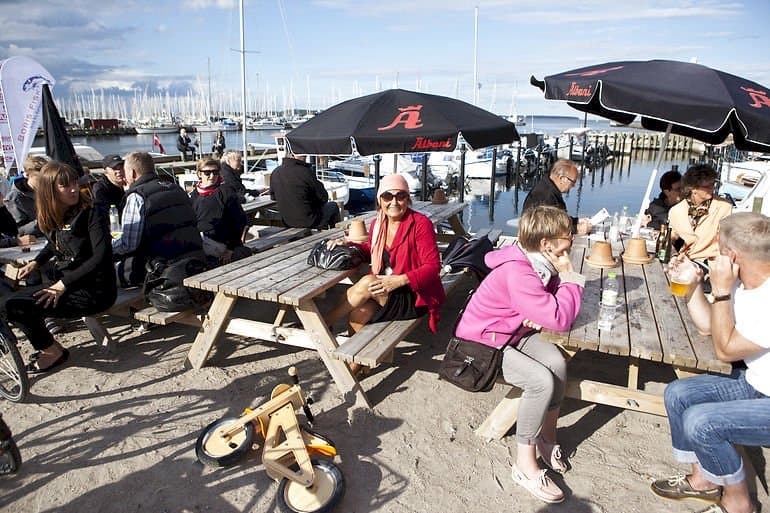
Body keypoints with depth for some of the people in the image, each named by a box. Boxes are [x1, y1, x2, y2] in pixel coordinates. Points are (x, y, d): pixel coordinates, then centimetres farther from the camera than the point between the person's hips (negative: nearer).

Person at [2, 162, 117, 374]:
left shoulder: (91, 215, -15)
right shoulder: (54, 217, 8)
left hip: (93, 290, -8)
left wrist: (64, 284, -25)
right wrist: (35, 263, 11)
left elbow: (101, 257, -24)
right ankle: (47, 345, 22)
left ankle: (54, 351, 5)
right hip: (65, 280, 8)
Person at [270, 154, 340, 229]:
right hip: (309, 222, -7)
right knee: (333, 205, 20)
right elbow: (324, 198, -13)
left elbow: (273, 196, 11)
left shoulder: (275, 172, -4)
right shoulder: (306, 172, -22)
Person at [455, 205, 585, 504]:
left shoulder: (540, 263, -2)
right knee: (541, 380, -23)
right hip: (480, 343, -8)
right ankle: (525, 466, -8)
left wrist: (542, 316, -17)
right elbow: (560, 321, -30)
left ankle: (547, 436, 11)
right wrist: (570, 277, -18)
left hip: (511, 332, 8)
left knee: (557, 363, -12)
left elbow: (553, 308, 7)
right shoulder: (518, 273, -31)